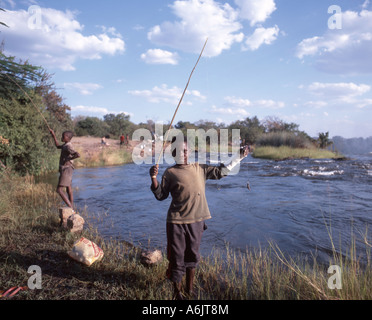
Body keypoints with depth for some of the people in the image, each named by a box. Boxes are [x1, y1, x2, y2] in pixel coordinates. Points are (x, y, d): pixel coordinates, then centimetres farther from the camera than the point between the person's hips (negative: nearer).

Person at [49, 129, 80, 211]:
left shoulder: (68, 147, -17)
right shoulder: (66, 145, 14)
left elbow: (78, 154, -34)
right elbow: (58, 146, 35)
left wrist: (68, 159, -22)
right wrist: (54, 136, 30)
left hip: (66, 170, -10)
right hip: (67, 170, 10)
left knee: (59, 190, -10)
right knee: (69, 190, 11)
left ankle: (71, 208, -13)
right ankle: (72, 209, 16)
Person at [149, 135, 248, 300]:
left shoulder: (199, 168, 9)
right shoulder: (170, 172, -1)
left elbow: (220, 171, 14)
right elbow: (161, 195, 0)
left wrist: (238, 158, 12)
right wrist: (154, 179, -16)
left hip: (197, 220, 4)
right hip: (177, 222, -4)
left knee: (192, 255, 16)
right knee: (177, 257, 3)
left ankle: (190, 289, 35)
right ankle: (177, 292, 24)